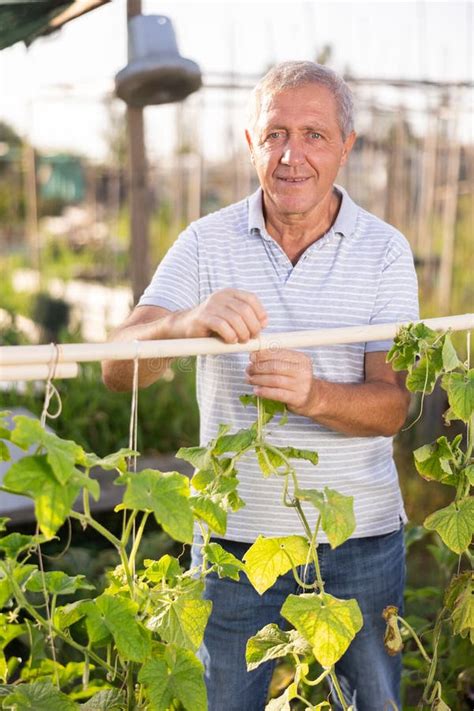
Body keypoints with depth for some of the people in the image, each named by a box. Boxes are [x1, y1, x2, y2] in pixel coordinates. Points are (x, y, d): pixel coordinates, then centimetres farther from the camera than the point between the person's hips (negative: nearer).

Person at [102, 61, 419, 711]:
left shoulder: (384, 250, -5)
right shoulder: (207, 243, -5)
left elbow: (391, 407, -11)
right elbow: (119, 368, -15)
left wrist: (314, 394, -33)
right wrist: (187, 323, -37)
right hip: (237, 530, 0)